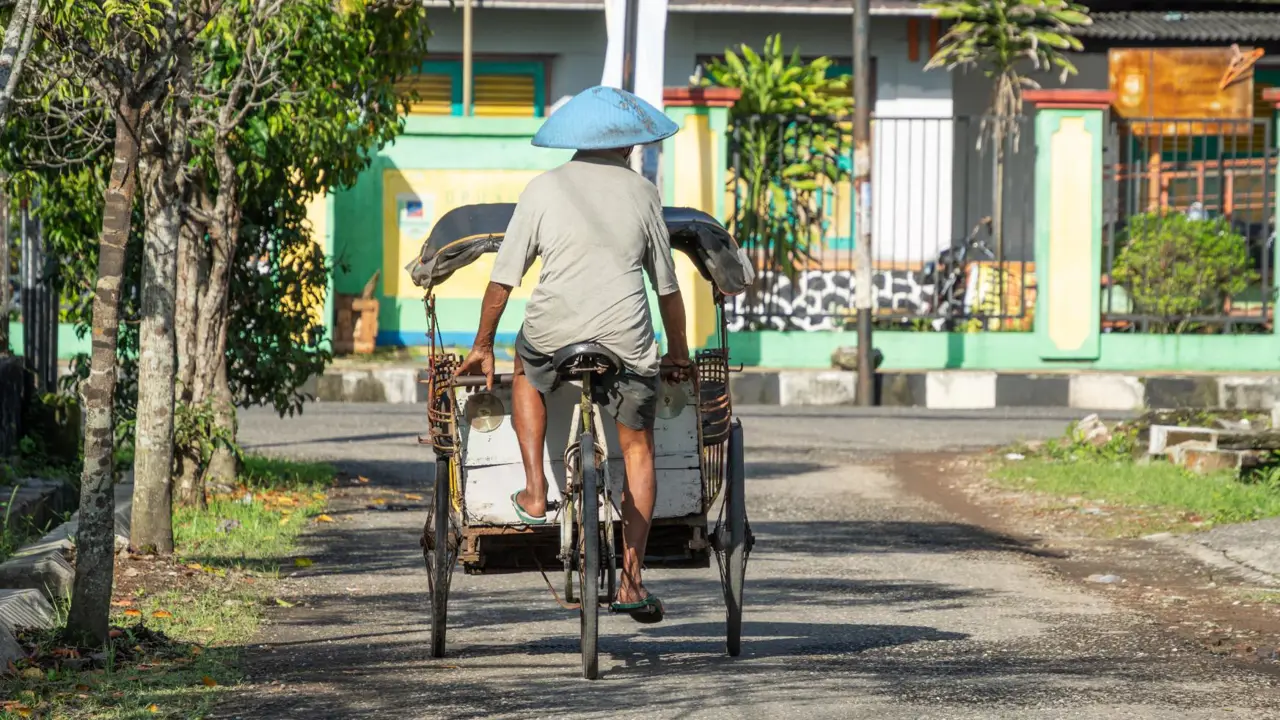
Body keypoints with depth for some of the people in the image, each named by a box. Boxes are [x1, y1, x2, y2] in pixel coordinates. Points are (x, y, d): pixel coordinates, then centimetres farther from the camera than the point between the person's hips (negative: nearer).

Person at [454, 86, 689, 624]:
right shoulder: (642, 193, 8)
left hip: (552, 334, 0)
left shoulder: (544, 189, 6)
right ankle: (631, 578, 11)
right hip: (626, 341, 0)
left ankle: (535, 493, 20)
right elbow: (667, 286, 12)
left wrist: (482, 346, 16)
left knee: (527, 371, 35)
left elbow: (503, 278, 5)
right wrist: (678, 354, 24)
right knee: (637, 450, 17)